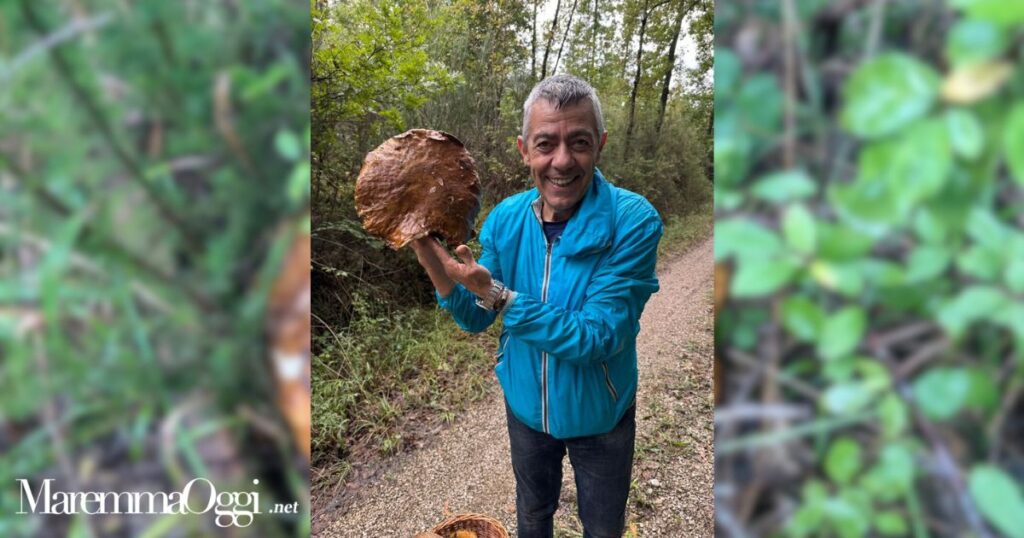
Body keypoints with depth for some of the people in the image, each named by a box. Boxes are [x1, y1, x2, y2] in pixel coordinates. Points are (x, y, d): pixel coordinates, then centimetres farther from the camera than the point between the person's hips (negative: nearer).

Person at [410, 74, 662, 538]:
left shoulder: (633, 221, -26)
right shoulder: (505, 219, -13)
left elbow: (596, 338, -30)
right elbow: (475, 319, -7)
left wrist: (497, 294, -37)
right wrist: (433, 263, -25)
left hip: (599, 415, -3)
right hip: (525, 406, 3)